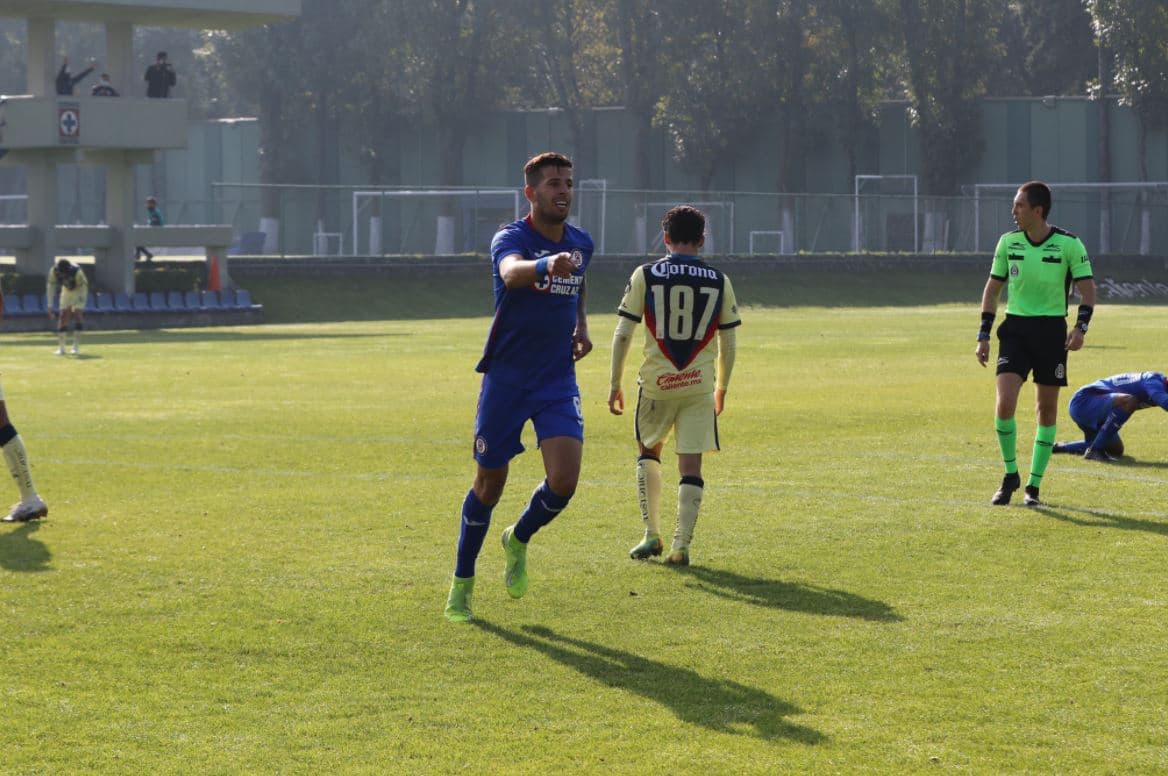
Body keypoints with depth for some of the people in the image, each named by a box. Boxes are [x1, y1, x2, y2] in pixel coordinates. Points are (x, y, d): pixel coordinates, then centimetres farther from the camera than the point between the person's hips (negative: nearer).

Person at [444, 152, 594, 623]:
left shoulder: (581, 244, 6)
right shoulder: (511, 238, -13)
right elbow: (511, 273, -39)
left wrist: (581, 327, 10)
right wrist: (547, 265, -60)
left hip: (558, 381, 4)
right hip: (506, 379, -4)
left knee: (564, 480, -14)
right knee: (489, 484, 5)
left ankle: (519, 541, 18)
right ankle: (462, 584, 25)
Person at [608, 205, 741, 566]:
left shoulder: (645, 275, -1)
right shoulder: (719, 281, 3)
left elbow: (623, 333, -3)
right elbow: (728, 342, 7)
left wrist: (615, 384, 4)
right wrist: (722, 387, 19)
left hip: (656, 381, 0)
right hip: (699, 384, 0)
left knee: (648, 451, 21)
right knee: (691, 466, 3)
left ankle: (652, 534, 17)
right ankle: (681, 545, -4)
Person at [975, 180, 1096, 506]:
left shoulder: (1069, 244, -7)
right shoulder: (1008, 242, 2)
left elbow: (1088, 289, -4)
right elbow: (992, 288, 11)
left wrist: (1081, 327, -20)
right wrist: (984, 335, 5)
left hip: (1052, 330, -1)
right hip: (1015, 329, 2)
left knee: (1047, 408, 4)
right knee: (1005, 403, -14)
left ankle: (1033, 485, 14)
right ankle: (1010, 475, 5)